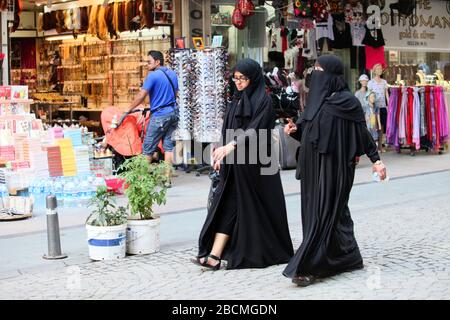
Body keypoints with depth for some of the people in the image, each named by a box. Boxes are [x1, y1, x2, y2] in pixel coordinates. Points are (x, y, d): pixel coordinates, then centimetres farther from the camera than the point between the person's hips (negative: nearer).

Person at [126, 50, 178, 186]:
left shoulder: (153, 75, -12)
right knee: (168, 145, 8)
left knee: (148, 148, 2)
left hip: (159, 116, -7)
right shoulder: (172, 74, 11)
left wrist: (128, 110, -6)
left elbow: (141, 96, -14)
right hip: (173, 113, 7)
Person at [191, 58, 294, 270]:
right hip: (235, 164, 7)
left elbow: (255, 130, -22)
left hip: (255, 164, -7)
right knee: (227, 206, -1)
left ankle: (267, 253, 18)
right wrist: (222, 156, 15)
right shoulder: (237, 100, 14)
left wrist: (231, 145, -35)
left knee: (256, 207, 1)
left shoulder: (263, 101, -9)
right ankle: (214, 256, -5)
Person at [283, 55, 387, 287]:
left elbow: (362, 131, -9)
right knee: (315, 211, 12)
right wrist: (295, 130, 0)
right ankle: (349, 257, 24)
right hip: (314, 166, 9)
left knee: (324, 213, -8)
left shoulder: (347, 101, -10)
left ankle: (308, 267, -10)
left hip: (333, 167, -8)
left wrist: (376, 159, -12)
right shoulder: (318, 98, 12)